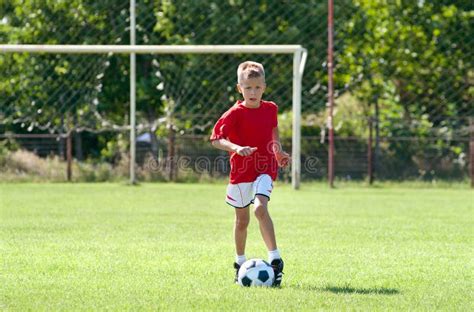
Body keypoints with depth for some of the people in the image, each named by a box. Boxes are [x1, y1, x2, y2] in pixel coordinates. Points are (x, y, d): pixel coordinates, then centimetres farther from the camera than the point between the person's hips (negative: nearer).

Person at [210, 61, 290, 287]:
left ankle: (275, 259, -26)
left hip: (265, 169, 0)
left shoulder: (270, 109, 2)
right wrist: (236, 148, -32)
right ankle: (240, 263, 30)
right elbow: (216, 139, -17)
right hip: (241, 172, 0)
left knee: (260, 208, -24)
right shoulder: (234, 114, -11)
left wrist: (278, 151, 14)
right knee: (242, 220, 12)